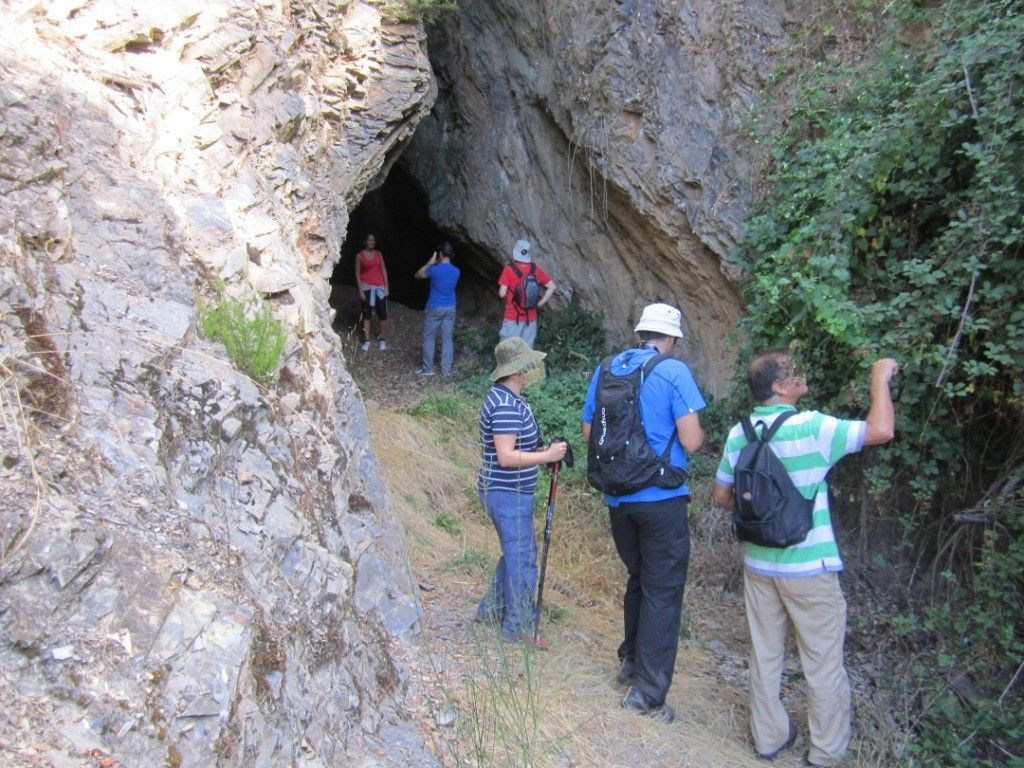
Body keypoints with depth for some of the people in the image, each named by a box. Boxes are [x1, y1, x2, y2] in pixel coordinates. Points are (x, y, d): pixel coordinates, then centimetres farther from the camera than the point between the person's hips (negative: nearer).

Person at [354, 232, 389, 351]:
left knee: (382, 313, 1)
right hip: (367, 287, -2)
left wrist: (386, 287, 2)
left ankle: (382, 339, 12)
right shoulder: (360, 255, 0)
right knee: (366, 314, 1)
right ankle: (366, 340, 4)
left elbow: (384, 270, 8)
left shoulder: (379, 254, 8)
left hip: (379, 287, 2)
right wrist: (360, 290, -7)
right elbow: (357, 273, -1)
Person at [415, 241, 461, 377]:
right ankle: (446, 370, 11)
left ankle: (428, 369, 11)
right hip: (450, 309, 4)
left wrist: (431, 262, 5)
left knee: (429, 338, 7)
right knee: (447, 339, 8)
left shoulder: (434, 269, -16)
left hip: (434, 308, -4)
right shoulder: (456, 271, -2)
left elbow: (418, 275, 2)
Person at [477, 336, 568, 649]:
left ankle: (492, 609, 34)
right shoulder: (506, 404, -23)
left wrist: (542, 451, 9)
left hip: (511, 492, 10)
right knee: (522, 558, 2)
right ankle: (519, 625, 16)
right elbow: (506, 456, -28)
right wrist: (547, 456, -22)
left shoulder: (508, 397, 10)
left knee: (515, 553, 22)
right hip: (508, 494, -10)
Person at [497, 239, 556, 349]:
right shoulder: (535, 269, 1)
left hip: (512, 318, -3)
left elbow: (502, 293, -14)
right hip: (530, 318, 3)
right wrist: (540, 303, 5)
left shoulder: (509, 269, -11)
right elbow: (552, 286, 3)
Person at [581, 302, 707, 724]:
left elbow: (589, 432, 12)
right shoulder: (674, 372, -11)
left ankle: (631, 661, 36)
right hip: (661, 499, -6)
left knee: (639, 579, 24)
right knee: (663, 591, 4)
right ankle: (647, 692, 7)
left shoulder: (605, 370, 6)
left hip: (618, 498, 6)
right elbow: (691, 441, -14)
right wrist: (699, 430, 8)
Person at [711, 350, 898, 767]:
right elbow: (881, 430, -18)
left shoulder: (739, 434, -1)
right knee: (823, 664, 11)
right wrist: (880, 377, -5)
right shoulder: (811, 428, -18)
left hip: (758, 564, 5)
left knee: (764, 656, 17)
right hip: (808, 569, -5)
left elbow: (720, 495, 6)